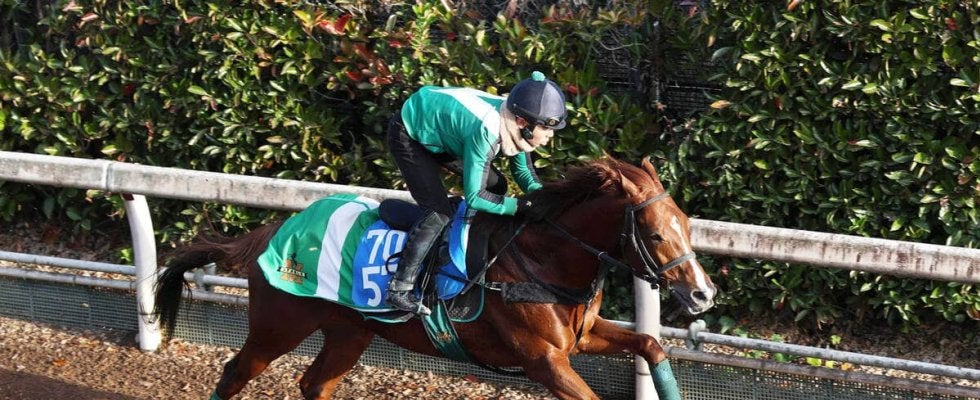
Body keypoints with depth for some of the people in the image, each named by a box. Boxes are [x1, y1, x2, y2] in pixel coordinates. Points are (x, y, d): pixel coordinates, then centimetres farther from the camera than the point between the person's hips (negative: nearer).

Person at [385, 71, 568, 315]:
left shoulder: (514, 124, -16)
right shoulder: (485, 132, -39)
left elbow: (522, 172, 1)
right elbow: (474, 196, -32)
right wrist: (522, 206, -29)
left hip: (438, 131, 9)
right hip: (408, 136, -9)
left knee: (496, 185, 8)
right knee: (439, 213, -17)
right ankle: (398, 291, -13)